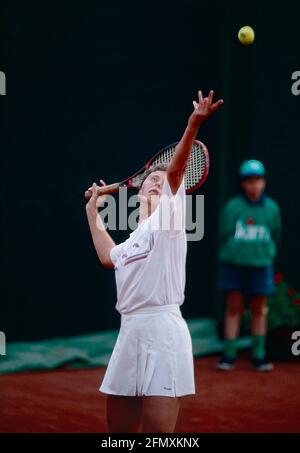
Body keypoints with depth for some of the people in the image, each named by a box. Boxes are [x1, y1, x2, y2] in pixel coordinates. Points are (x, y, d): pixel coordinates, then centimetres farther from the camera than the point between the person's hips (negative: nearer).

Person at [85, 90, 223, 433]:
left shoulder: (168, 216, 3)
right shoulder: (131, 242, 23)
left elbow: (175, 170, -14)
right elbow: (107, 256, 46)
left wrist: (193, 124, -30)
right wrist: (92, 212, 48)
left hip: (162, 330, -8)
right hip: (130, 333, 8)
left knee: (156, 433, -14)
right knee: (119, 431, 10)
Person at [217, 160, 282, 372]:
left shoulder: (272, 209, 1)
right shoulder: (232, 207, -5)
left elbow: (276, 237, 12)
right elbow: (224, 235, 2)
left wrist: (265, 255, 11)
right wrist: (231, 255, 5)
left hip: (260, 265, 1)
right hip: (234, 264, -1)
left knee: (259, 310, 7)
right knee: (234, 308, 1)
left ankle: (259, 355, 15)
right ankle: (229, 355, 6)